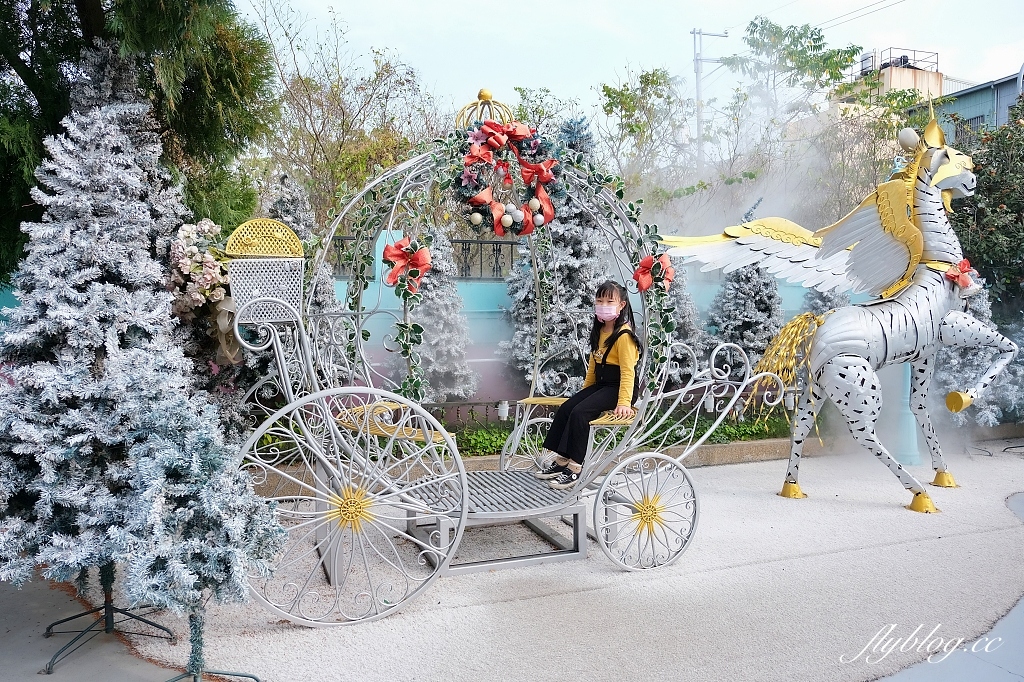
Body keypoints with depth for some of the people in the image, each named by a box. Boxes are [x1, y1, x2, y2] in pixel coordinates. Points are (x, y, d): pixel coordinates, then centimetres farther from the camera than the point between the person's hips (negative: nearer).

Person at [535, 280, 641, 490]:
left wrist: (624, 402, -28)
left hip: (618, 387, -9)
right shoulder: (599, 331, 11)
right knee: (565, 408, -4)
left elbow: (628, 371, -22)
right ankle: (561, 460, 3)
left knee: (580, 412, -25)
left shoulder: (624, 335, -17)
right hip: (600, 384, 9)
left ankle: (574, 467, -18)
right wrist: (585, 391, 19)